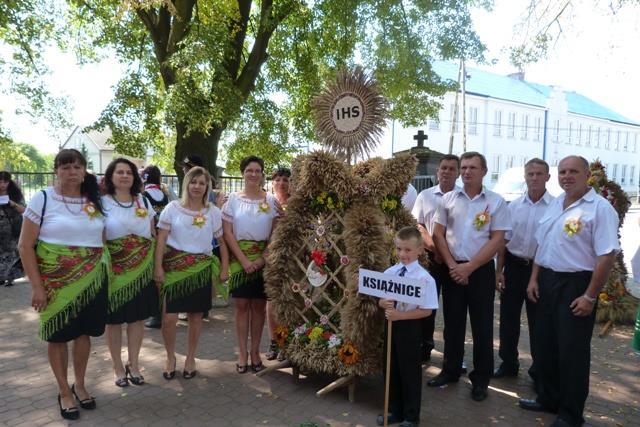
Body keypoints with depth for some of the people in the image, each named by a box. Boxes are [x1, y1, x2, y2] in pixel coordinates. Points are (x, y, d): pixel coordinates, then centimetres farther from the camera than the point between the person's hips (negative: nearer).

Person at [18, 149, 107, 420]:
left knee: (83, 332, 12)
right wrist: (36, 286, -11)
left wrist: (106, 272, 6)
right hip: (56, 282, -3)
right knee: (58, 336, 9)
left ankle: (79, 385, 32)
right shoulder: (42, 199, -7)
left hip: (91, 280, 3)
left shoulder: (95, 201, 5)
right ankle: (64, 392, 27)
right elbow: (25, 246, -7)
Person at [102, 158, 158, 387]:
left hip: (142, 269, 3)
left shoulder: (143, 201, 10)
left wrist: (157, 263, 9)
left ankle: (133, 365, 25)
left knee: (137, 317, 9)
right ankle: (118, 367, 24)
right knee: (114, 319, 7)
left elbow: (154, 235, 13)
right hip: (115, 270, -3)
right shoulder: (102, 202, -1)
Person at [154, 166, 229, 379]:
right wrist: (158, 267, -8)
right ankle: (171, 357, 22)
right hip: (174, 266, -1)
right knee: (169, 317, -4)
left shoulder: (213, 212, 4)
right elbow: (161, 240, -1)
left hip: (201, 268, 1)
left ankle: (190, 358, 29)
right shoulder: (173, 207, 0)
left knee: (196, 316, 10)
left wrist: (224, 268, 2)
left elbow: (222, 241, 7)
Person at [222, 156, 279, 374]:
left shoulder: (271, 200, 3)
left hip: (263, 258, 0)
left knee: (258, 305, 6)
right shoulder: (233, 199, 3)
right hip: (239, 258, 0)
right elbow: (227, 232, -2)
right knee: (242, 305, 3)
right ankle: (242, 353, 14)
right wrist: (243, 259, -11)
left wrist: (263, 258, -11)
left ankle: (255, 351, 19)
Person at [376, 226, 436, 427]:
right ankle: (394, 410, 39)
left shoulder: (424, 278, -15)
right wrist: (384, 304, -18)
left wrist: (400, 315, -24)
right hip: (391, 323, 5)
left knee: (410, 371, 10)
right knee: (391, 369, 18)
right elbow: (380, 300, 6)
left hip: (410, 327, -5)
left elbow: (426, 311, -16)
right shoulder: (389, 272, 0)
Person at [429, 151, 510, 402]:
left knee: (482, 326, 6)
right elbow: (438, 234, 3)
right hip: (453, 269, 2)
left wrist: (470, 267, -13)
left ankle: (481, 379, 21)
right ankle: (450, 370, 28)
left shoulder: (496, 202, -3)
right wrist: (452, 265, -7)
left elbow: (497, 240, -7)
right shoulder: (448, 199, 4)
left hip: (481, 270, -2)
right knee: (452, 323, 12)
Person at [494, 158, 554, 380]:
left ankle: (539, 370, 28)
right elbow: (504, 240, 7)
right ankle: (508, 363, 31)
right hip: (514, 266, 4)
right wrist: (498, 270, 4)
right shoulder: (514, 206, 3)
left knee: (538, 321, 10)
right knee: (508, 317, 12)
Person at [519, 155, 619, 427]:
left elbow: (607, 255, -17)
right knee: (545, 345, 16)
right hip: (547, 280, 7)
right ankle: (548, 398, 34)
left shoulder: (600, 208, -13)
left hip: (576, 284, -7)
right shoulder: (555, 205, 10)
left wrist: (590, 296, -18)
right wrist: (534, 278, 9)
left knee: (572, 351, 4)